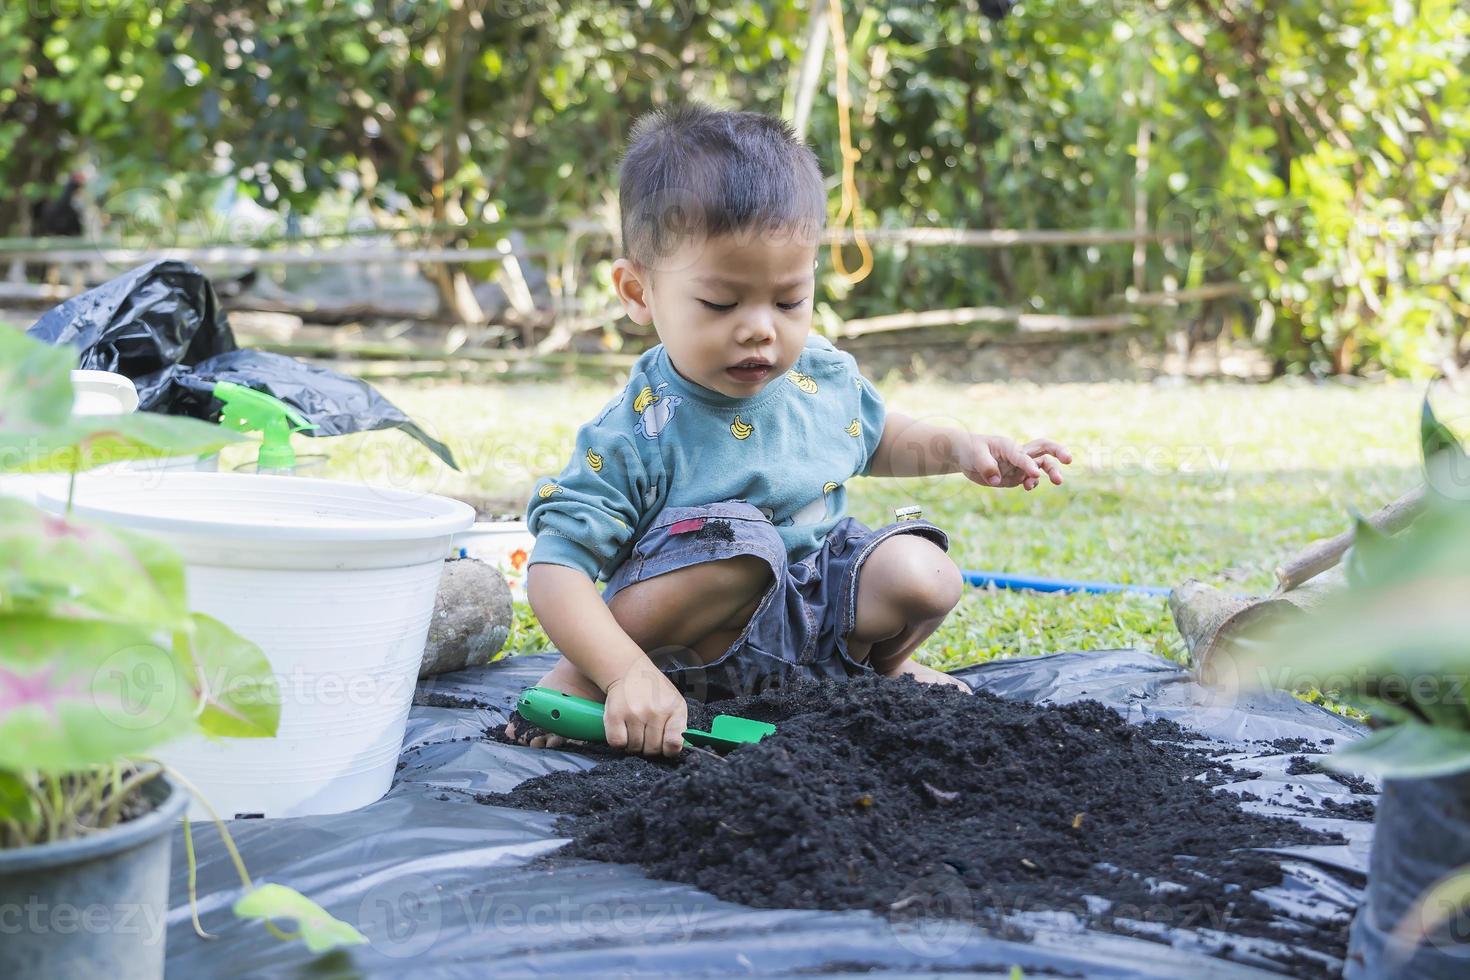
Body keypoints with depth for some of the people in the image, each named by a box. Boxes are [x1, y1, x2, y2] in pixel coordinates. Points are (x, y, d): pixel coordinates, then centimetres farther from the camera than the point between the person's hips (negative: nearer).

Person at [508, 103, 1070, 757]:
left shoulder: (824, 374, -4)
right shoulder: (639, 433, -23)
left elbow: (872, 439, 21)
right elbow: (555, 569, -26)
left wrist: (958, 448, 3)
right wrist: (625, 672, -40)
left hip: (822, 613, 5)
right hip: (704, 647, -5)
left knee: (923, 574, -19)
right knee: (734, 538, -34)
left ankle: (882, 662, 16)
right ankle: (581, 675, -13)